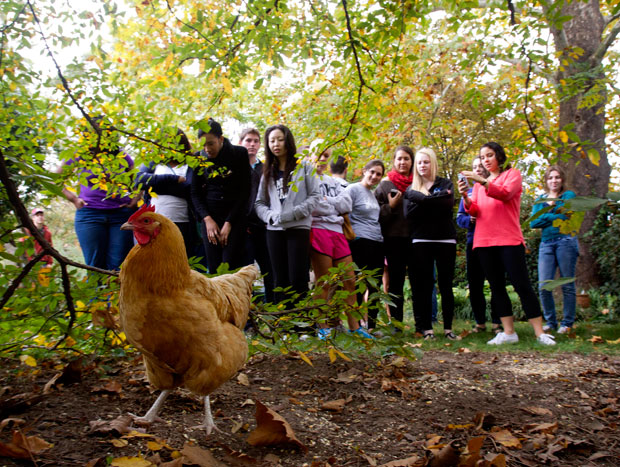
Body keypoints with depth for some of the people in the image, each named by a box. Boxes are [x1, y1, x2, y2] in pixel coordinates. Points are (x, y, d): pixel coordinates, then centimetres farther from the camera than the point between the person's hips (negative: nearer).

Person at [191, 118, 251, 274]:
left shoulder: (239, 154, -3)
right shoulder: (199, 157, 4)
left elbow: (245, 191, -3)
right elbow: (195, 193, 8)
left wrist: (228, 223, -7)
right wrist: (207, 219, -6)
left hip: (235, 217, -2)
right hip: (209, 217, 2)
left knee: (231, 268, -11)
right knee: (213, 269, -3)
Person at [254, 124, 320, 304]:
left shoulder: (304, 166, 5)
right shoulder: (268, 172, 18)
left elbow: (315, 196, -2)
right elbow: (259, 202, 14)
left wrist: (292, 214, -13)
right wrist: (270, 216, -6)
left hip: (298, 228, -4)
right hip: (274, 230, 4)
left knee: (298, 279, -7)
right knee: (280, 280, 5)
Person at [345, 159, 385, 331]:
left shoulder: (372, 193, 20)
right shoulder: (353, 189, -5)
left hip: (377, 244, 8)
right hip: (361, 244, -8)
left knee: (374, 287, 8)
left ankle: (372, 326, 15)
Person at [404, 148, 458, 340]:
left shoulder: (445, 184, 10)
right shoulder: (412, 188, 12)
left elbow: (448, 203, -10)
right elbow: (409, 213, -5)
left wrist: (420, 199, -11)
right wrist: (434, 202, -13)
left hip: (445, 240, -1)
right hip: (421, 241, 1)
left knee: (446, 284, 1)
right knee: (424, 285, -2)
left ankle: (448, 328, 5)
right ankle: (426, 328, 2)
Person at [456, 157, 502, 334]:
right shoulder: (469, 191, 15)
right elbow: (460, 217, 12)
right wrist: (470, 219, -9)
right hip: (474, 241, 4)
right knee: (474, 284, 5)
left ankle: (497, 322, 6)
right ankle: (480, 322, 15)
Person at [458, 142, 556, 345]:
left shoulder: (513, 174, 7)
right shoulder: (479, 183, 19)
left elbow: (505, 194, -13)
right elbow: (474, 211, 8)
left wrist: (483, 182, -27)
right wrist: (465, 196, -12)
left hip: (509, 239, -5)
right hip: (484, 241, 5)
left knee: (522, 285, -8)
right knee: (497, 287, 4)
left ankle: (540, 333, -5)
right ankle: (508, 333, 8)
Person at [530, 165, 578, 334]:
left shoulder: (569, 195, 8)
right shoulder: (540, 200, 18)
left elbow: (565, 215, -10)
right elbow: (533, 223, 4)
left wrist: (545, 215, -1)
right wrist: (555, 217, -4)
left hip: (565, 242, -3)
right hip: (546, 244, 3)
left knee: (567, 286, -2)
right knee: (544, 286, -6)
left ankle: (567, 323, 7)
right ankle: (550, 322, 7)